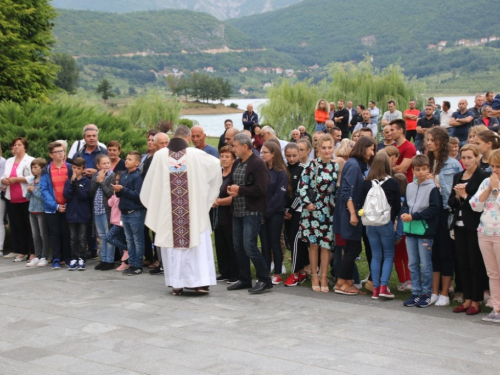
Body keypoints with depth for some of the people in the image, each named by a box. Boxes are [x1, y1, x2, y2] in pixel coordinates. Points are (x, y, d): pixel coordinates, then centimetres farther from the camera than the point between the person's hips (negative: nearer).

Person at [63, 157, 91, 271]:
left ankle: (81, 259, 6)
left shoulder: (86, 181, -2)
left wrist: (76, 184, -17)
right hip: (71, 214, 2)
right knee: (73, 238, 7)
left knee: (81, 239, 2)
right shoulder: (68, 181, 5)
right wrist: (72, 183, -13)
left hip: (83, 214, -2)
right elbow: (66, 196, -7)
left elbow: (83, 196, -14)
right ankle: (74, 259, 11)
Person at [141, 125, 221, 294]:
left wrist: (152, 202, 22)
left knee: (173, 243, 9)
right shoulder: (196, 154, -6)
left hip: (168, 210, 2)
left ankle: (176, 283, 10)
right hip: (194, 209, -1)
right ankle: (200, 281, 2)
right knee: (198, 243, 5)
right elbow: (217, 164, 7)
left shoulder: (160, 155, -2)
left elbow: (149, 183, 5)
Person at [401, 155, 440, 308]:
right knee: (413, 264, 10)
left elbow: (434, 209, -13)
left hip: (425, 231, -6)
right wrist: (404, 214, -8)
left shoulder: (432, 188, -8)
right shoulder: (410, 187, 11)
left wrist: (413, 216, -16)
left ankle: (426, 294, 10)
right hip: (410, 231, 6)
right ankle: (416, 292, 19)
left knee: (425, 265, 0)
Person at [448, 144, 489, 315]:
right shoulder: (457, 177, 13)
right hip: (460, 225, 7)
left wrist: (465, 196, -13)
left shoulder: (483, 176, -8)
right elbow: (451, 202, 11)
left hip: (475, 226, -7)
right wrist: (457, 197, -9)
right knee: (463, 264, 10)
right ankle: (467, 299, 18)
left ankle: (476, 301, 7)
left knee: (476, 264, 0)